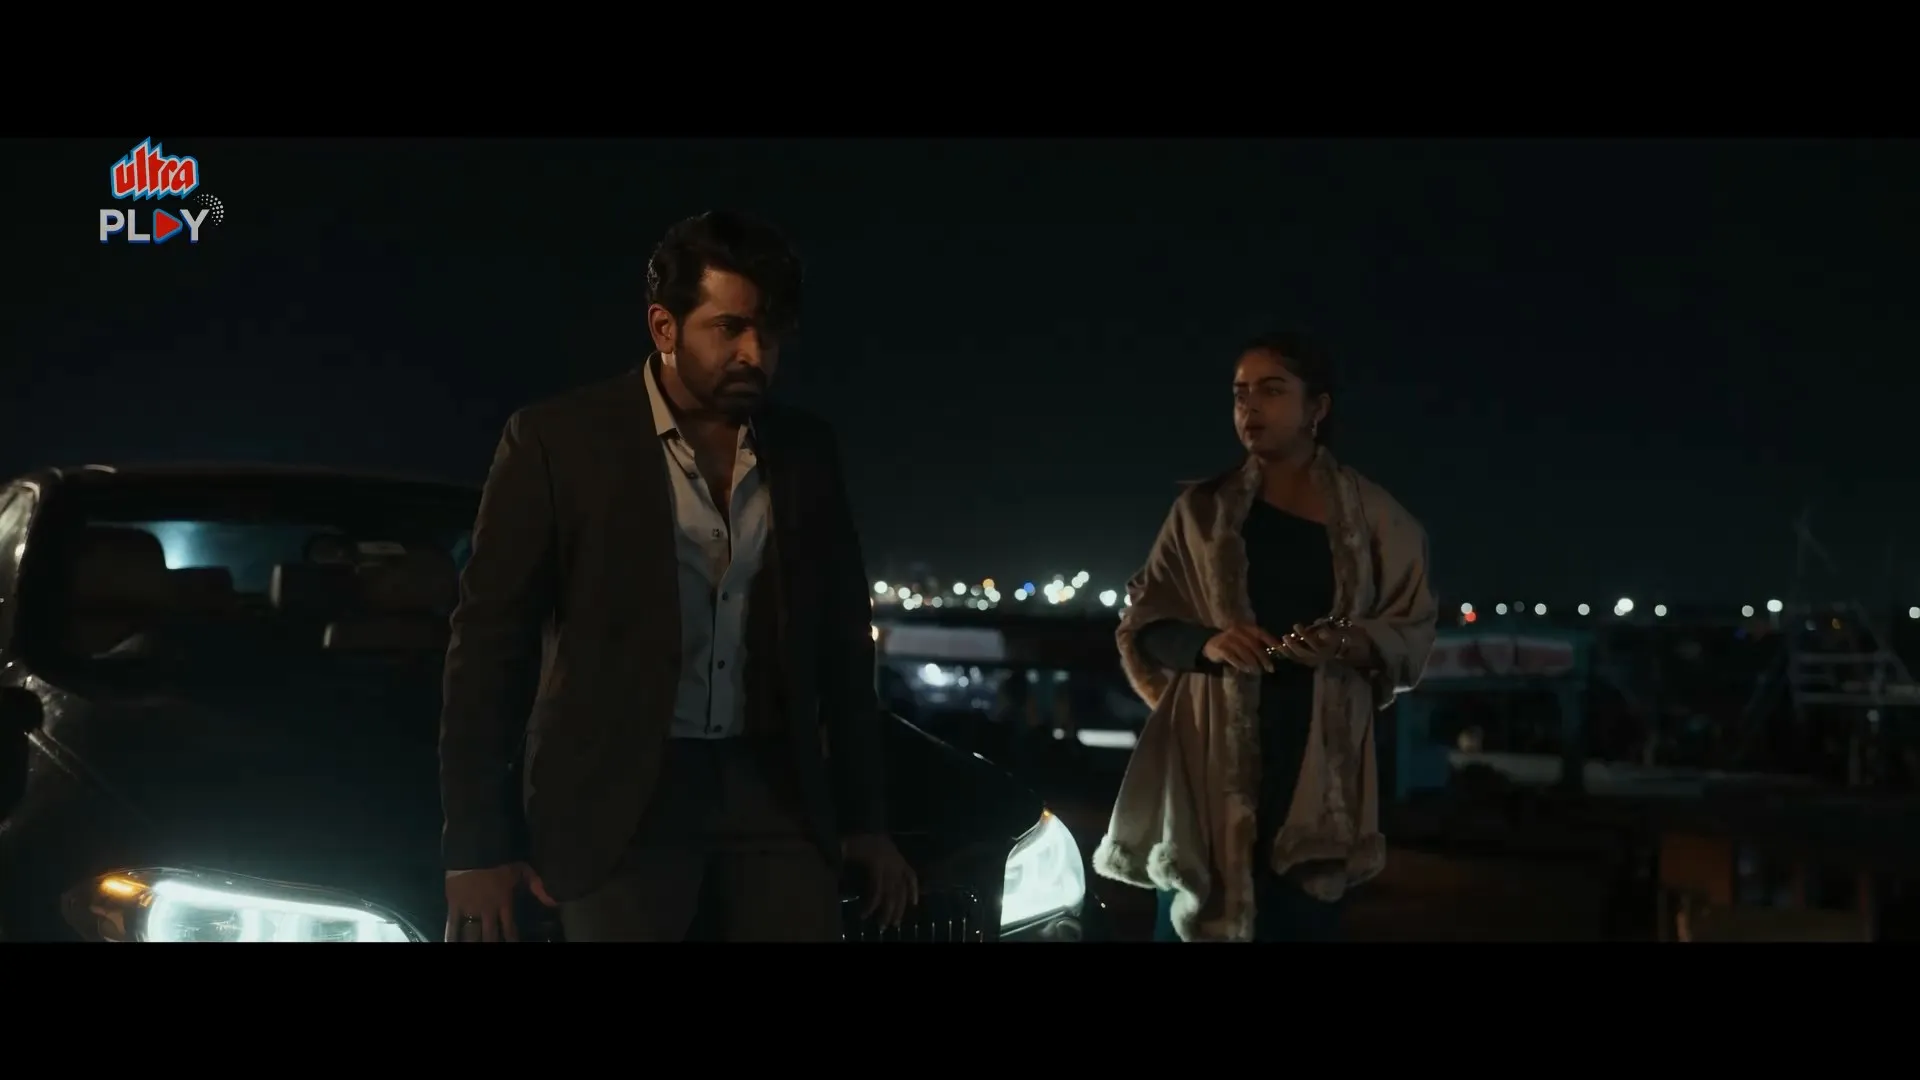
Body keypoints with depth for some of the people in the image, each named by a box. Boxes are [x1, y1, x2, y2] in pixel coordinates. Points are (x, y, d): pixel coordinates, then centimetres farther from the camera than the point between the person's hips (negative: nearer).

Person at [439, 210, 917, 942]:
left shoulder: (807, 454, 9)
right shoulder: (557, 440, -3)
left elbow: (842, 642, 15)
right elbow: (490, 640, -4)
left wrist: (865, 819, 14)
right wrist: (477, 844, -7)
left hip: (773, 793, 4)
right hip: (618, 797, -3)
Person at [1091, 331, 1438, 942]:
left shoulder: (1371, 516, 8)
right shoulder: (1204, 510, 10)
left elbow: (1412, 633, 8)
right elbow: (1143, 626, 9)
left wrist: (1349, 644, -13)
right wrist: (1206, 643, -11)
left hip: (1319, 751, 0)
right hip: (1213, 750, 1)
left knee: (1301, 917, -6)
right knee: (1194, 917, -4)